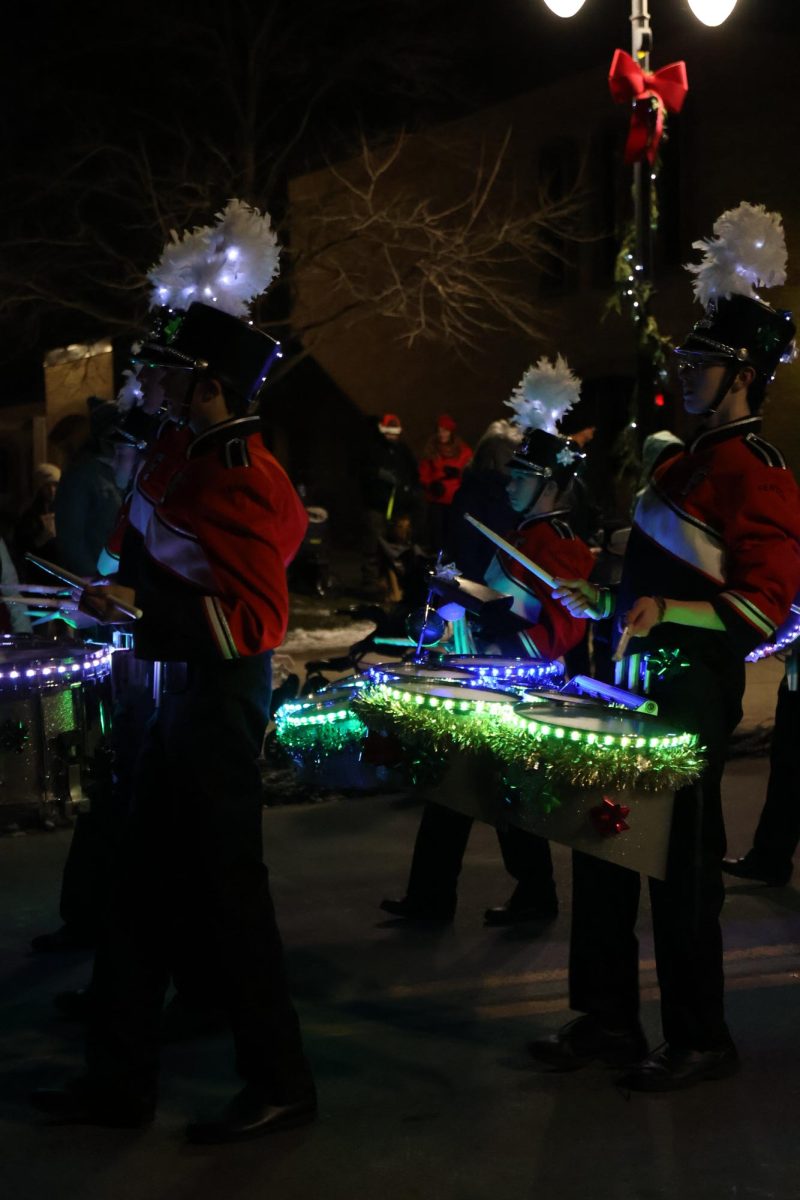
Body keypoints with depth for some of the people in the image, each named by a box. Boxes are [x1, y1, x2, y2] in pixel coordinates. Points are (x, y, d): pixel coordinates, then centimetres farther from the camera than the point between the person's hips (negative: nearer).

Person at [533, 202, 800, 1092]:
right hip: (639, 680, 9)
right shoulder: (685, 462, 14)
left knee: (679, 867, -1)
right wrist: (604, 601, 17)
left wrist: (666, 611, -30)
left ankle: (700, 1042, 15)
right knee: (603, 847, 13)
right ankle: (607, 1021, 25)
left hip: (693, 692, -9)